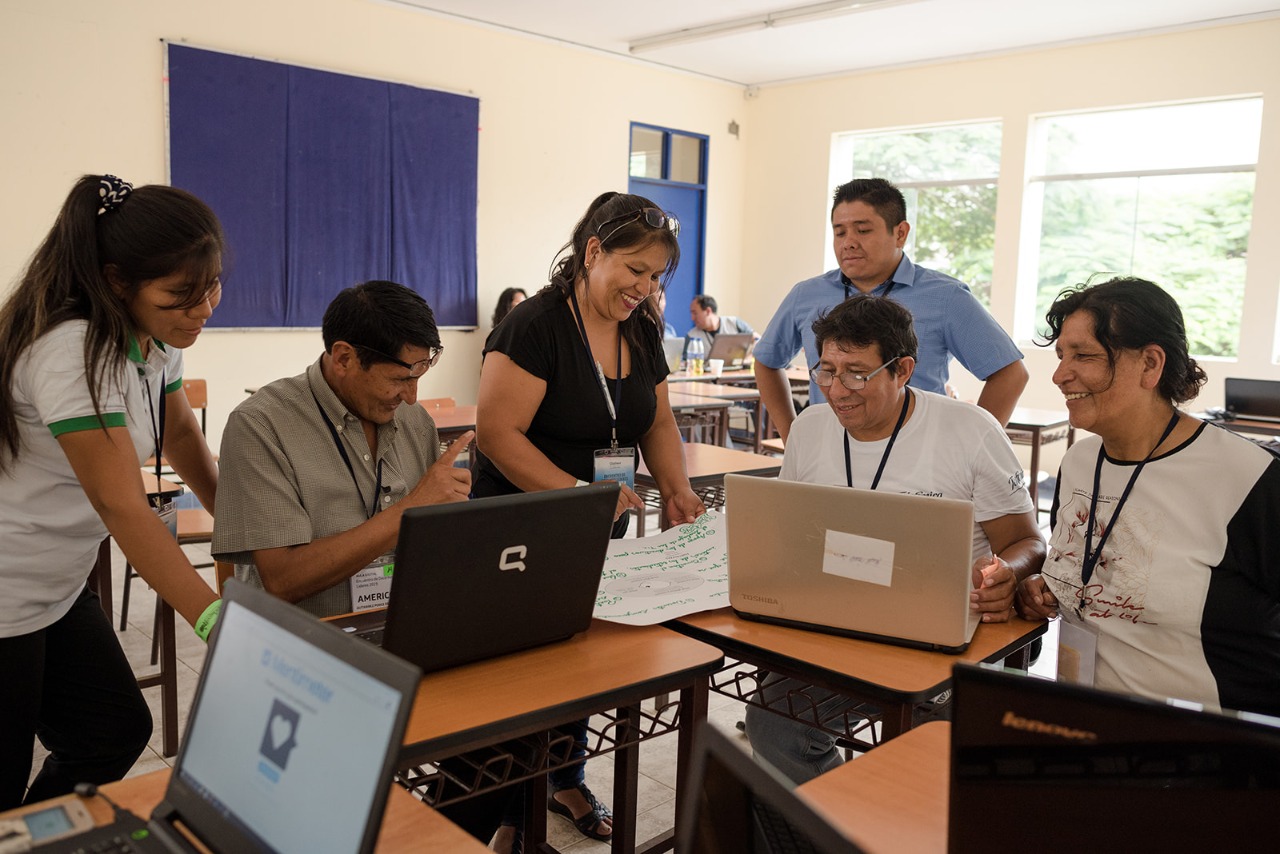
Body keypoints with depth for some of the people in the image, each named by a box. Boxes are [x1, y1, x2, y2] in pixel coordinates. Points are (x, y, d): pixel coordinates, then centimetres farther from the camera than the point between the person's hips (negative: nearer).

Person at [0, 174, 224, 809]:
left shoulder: (157, 338, 1)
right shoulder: (71, 353, -27)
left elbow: (179, 435, 17)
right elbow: (122, 506, -31)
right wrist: (218, 621, -35)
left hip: (59, 591, 8)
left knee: (119, 731, 11)